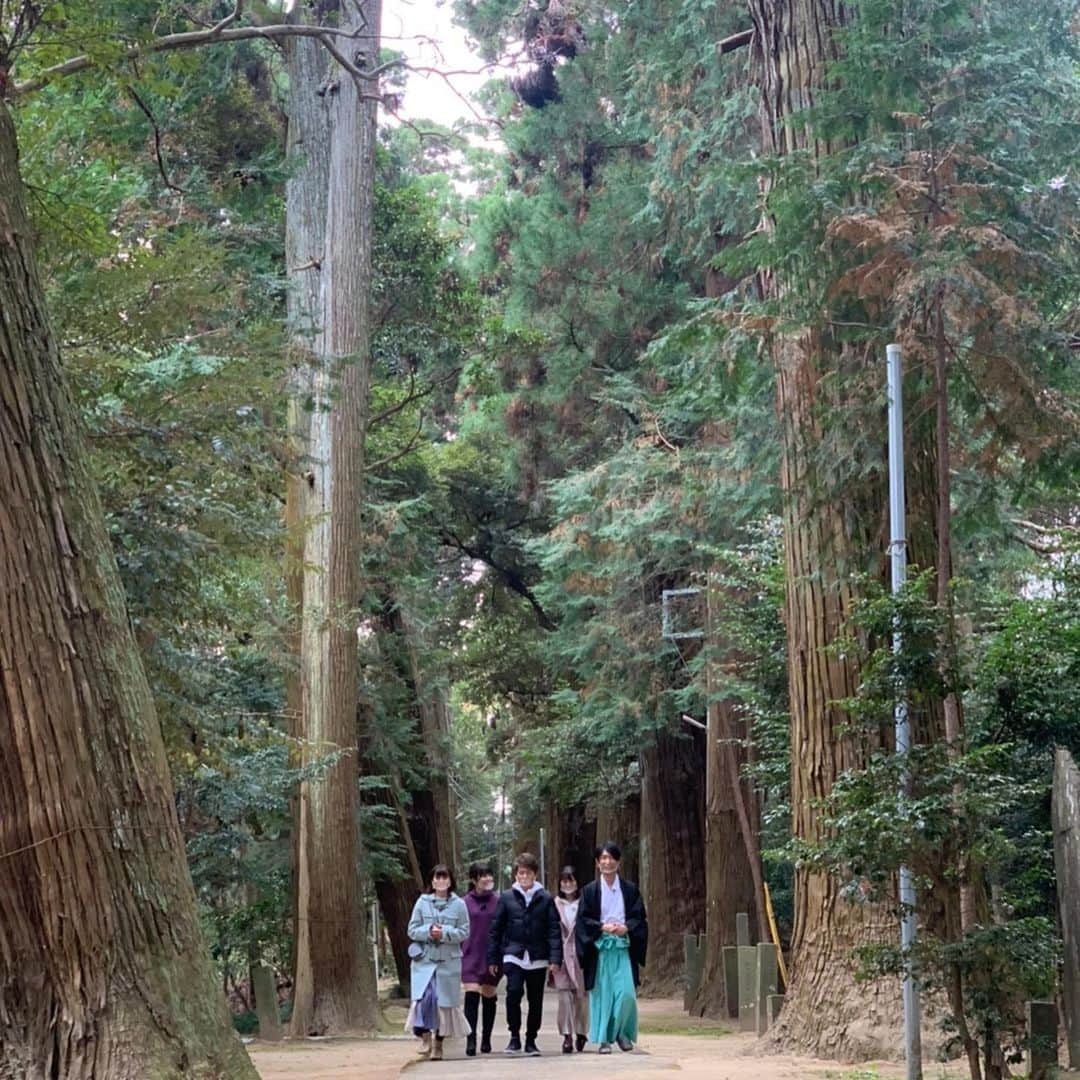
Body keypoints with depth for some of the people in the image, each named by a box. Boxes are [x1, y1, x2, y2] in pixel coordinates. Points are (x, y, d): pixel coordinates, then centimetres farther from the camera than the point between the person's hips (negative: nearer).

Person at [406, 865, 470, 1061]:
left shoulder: (459, 905, 3)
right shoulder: (422, 902, 4)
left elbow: (464, 932, 1)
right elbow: (412, 930, 4)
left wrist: (444, 933, -14)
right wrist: (428, 932, -14)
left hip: (449, 960, 0)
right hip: (424, 958, 0)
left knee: (445, 1000, 4)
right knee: (423, 996, -17)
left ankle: (438, 1042, 17)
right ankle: (425, 1034, -1)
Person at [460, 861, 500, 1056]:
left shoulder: (497, 902, 3)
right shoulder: (465, 903, -1)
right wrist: (459, 953, -2)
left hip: (492, 957, 2)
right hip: (471, 957, -2)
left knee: (489, 999, 9)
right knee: (471, 998, -12)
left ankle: (486, 1040, 21)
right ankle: (471, 1041, -13)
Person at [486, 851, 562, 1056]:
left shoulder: (545, 898, 4)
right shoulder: (506, 898, 4)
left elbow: (554, 930, 2)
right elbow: (495, 929, 6)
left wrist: (555, 957, -7)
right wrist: (492, 958, 3)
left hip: (538, 958, 1)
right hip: (513, 956, -1)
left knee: (535, 1000, 7)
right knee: (514, 992, -19)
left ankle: (531, 1040, 21)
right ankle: (514, 1036, -3)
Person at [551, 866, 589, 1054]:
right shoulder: (555, 904, 5)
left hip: (580, 954, 0)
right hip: (562, 955, 0)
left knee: (581, 995, 3)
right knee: (565, 995, -5)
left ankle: (581, 1032, 19)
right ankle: (567, 1036, -5)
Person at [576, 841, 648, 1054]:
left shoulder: (630, 889, 8)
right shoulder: (590, 890, 5)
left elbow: (639, 917, 6)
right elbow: (583, 919, 1)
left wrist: (626, 928, -13)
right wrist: (603, 927, -15)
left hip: (623, 949, 0)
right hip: (599, 948, 0)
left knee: (626, 993, -10)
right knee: (602, 994, -1)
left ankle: (622, 1032, 10)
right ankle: (604, 1039, 7)